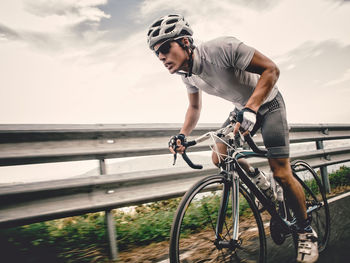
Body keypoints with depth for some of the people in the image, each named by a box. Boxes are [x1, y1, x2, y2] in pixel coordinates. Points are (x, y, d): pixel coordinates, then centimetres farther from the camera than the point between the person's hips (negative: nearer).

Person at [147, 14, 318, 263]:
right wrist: (182, 135, -12)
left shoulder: (221, 48, -32)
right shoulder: (188, 74, -10)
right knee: (219, 159, -6)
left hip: (267, 104, -6)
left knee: (281, 173, -12)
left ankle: (307, 232, 12)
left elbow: (271, 69, -28)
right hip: (243, 109, 7)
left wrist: (251, 108, -41)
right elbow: (195, 107, 4)